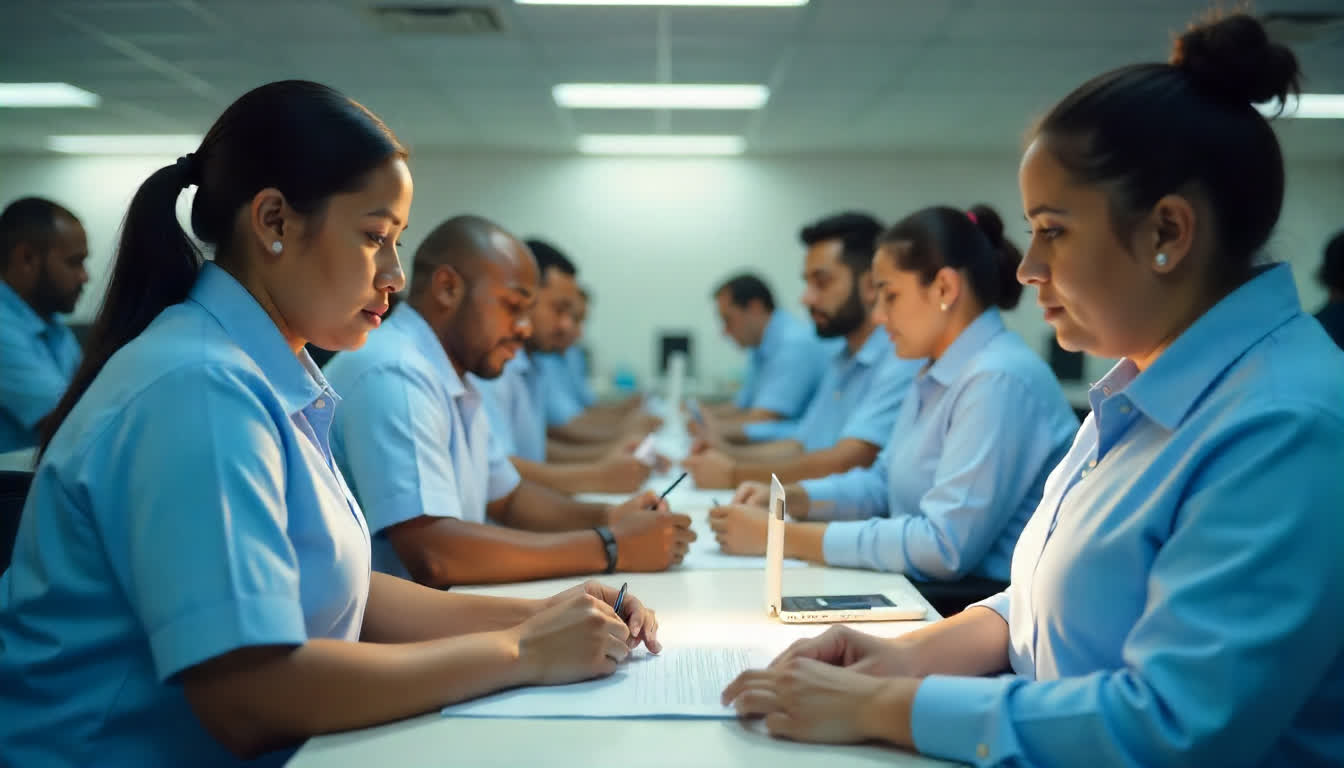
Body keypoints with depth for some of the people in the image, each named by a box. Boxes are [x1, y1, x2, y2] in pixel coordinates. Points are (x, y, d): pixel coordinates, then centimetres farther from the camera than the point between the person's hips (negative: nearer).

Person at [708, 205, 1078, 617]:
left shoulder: (1000, 380, -20)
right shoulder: (938, 374, 12)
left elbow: (944, 547, -26)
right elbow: (884, 483, 20)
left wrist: (783, 537, -21)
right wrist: (790, 498, 2)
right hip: (937, 588, 8)